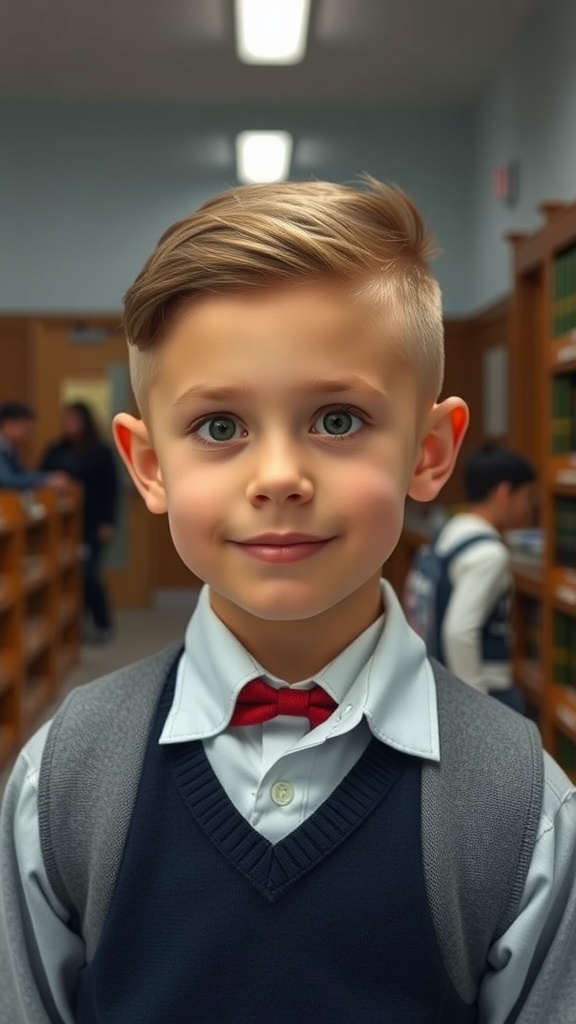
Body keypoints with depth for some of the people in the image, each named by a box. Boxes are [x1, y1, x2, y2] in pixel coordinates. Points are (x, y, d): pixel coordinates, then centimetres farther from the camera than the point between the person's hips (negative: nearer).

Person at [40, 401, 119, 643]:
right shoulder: (55, 451, 8)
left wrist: (108, 523, -9)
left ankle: (103, 625, 9)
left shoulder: (101, 452, -1)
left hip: (91, 524, -4)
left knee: (88, 574, -6)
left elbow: (110, 489, -3)